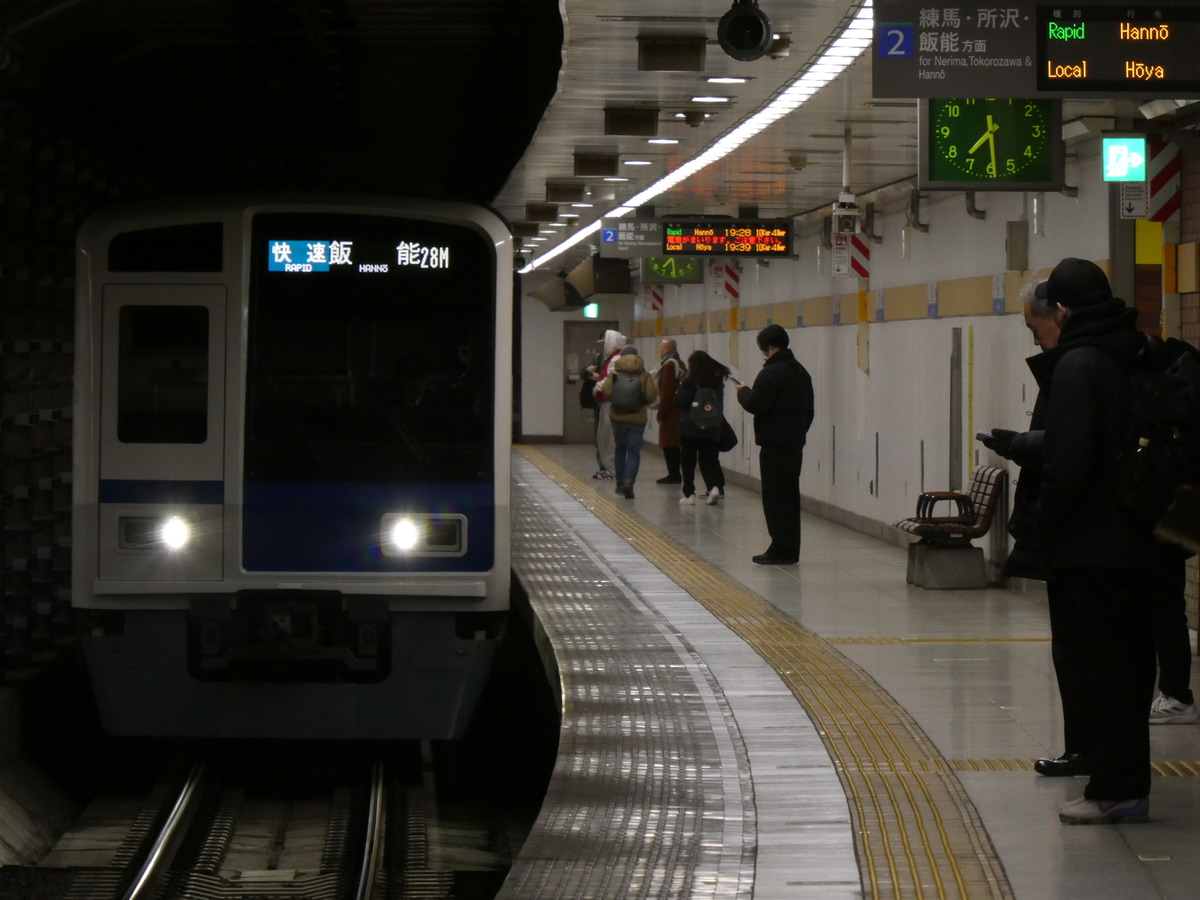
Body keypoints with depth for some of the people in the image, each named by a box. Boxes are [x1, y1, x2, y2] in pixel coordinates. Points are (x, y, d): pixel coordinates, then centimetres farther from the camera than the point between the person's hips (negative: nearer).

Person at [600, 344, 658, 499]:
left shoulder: (614, 373, -4)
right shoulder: (644, 375, -2)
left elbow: (606, 394, -14)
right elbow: (652, 396, -10)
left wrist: (614, 400, 7)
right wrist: (642, 402, 10)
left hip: (618, 417, 1)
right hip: (637, 418, -1)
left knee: (619, 449, 19)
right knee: (634, 452, -1)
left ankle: (620, 484, 23)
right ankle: (628, 481, -23)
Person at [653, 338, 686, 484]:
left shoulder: (669, 366, -15)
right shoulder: (679, 364, 14)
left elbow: (666, 393, -19)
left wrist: (660, 414, -16)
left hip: (670, 412, -10)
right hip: (679, 410, 10)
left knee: (669, 444, -6)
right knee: (673, 444, 14)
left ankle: (674, 475, -6)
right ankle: (674, 474, 18)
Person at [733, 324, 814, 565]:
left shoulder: (771, 373, -16)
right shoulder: (801, 372, 15)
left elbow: (754, 405, -19)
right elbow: (809, 410, 21)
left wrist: (742, 391, 0)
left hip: (774, 445, -9)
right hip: (795, 442, 9)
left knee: (775, 497, -5)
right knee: (790, 495, 12)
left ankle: (781, 550, -6)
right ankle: (790, 550, 16)